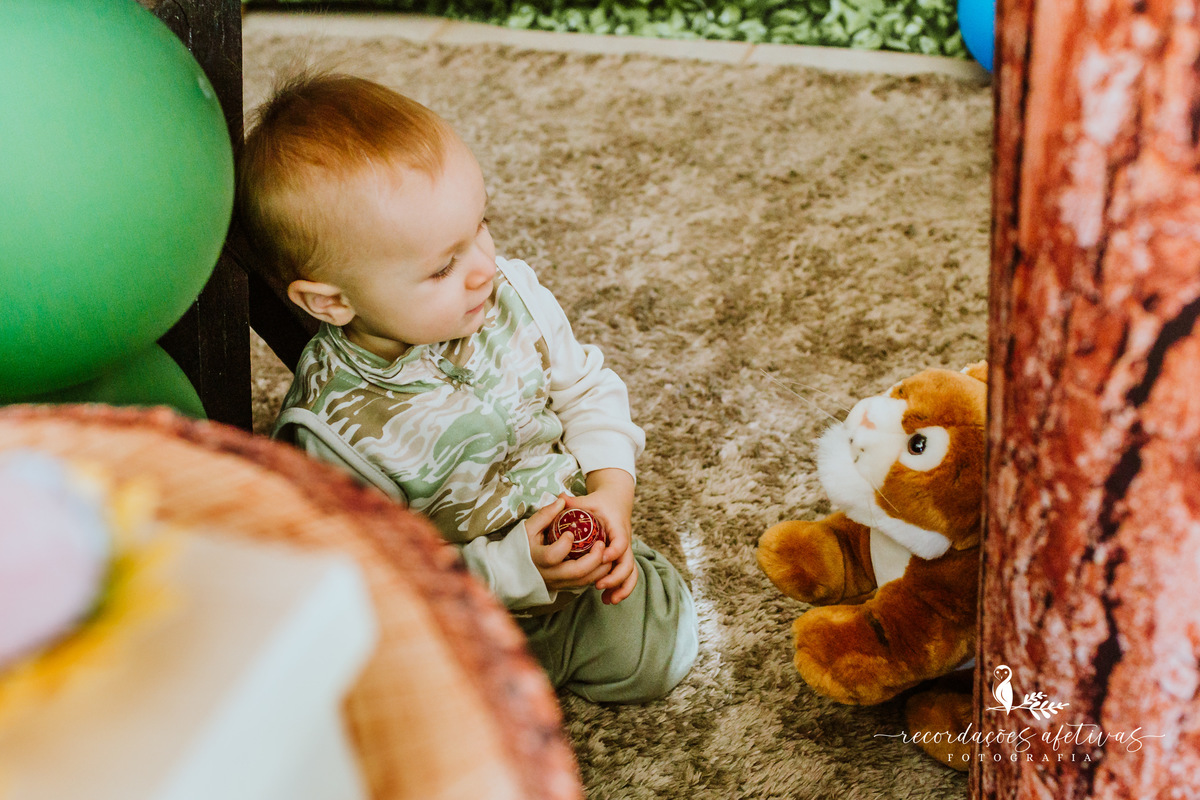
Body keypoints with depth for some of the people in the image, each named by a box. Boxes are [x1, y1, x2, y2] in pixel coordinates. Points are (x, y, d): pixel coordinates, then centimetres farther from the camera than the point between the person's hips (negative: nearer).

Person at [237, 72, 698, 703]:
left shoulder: (511, 293, -15)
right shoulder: (335, 430, -30)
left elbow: (584, 386, 0)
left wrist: (610, 490, -17)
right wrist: (512, 569, -30)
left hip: (570, 551, 4)